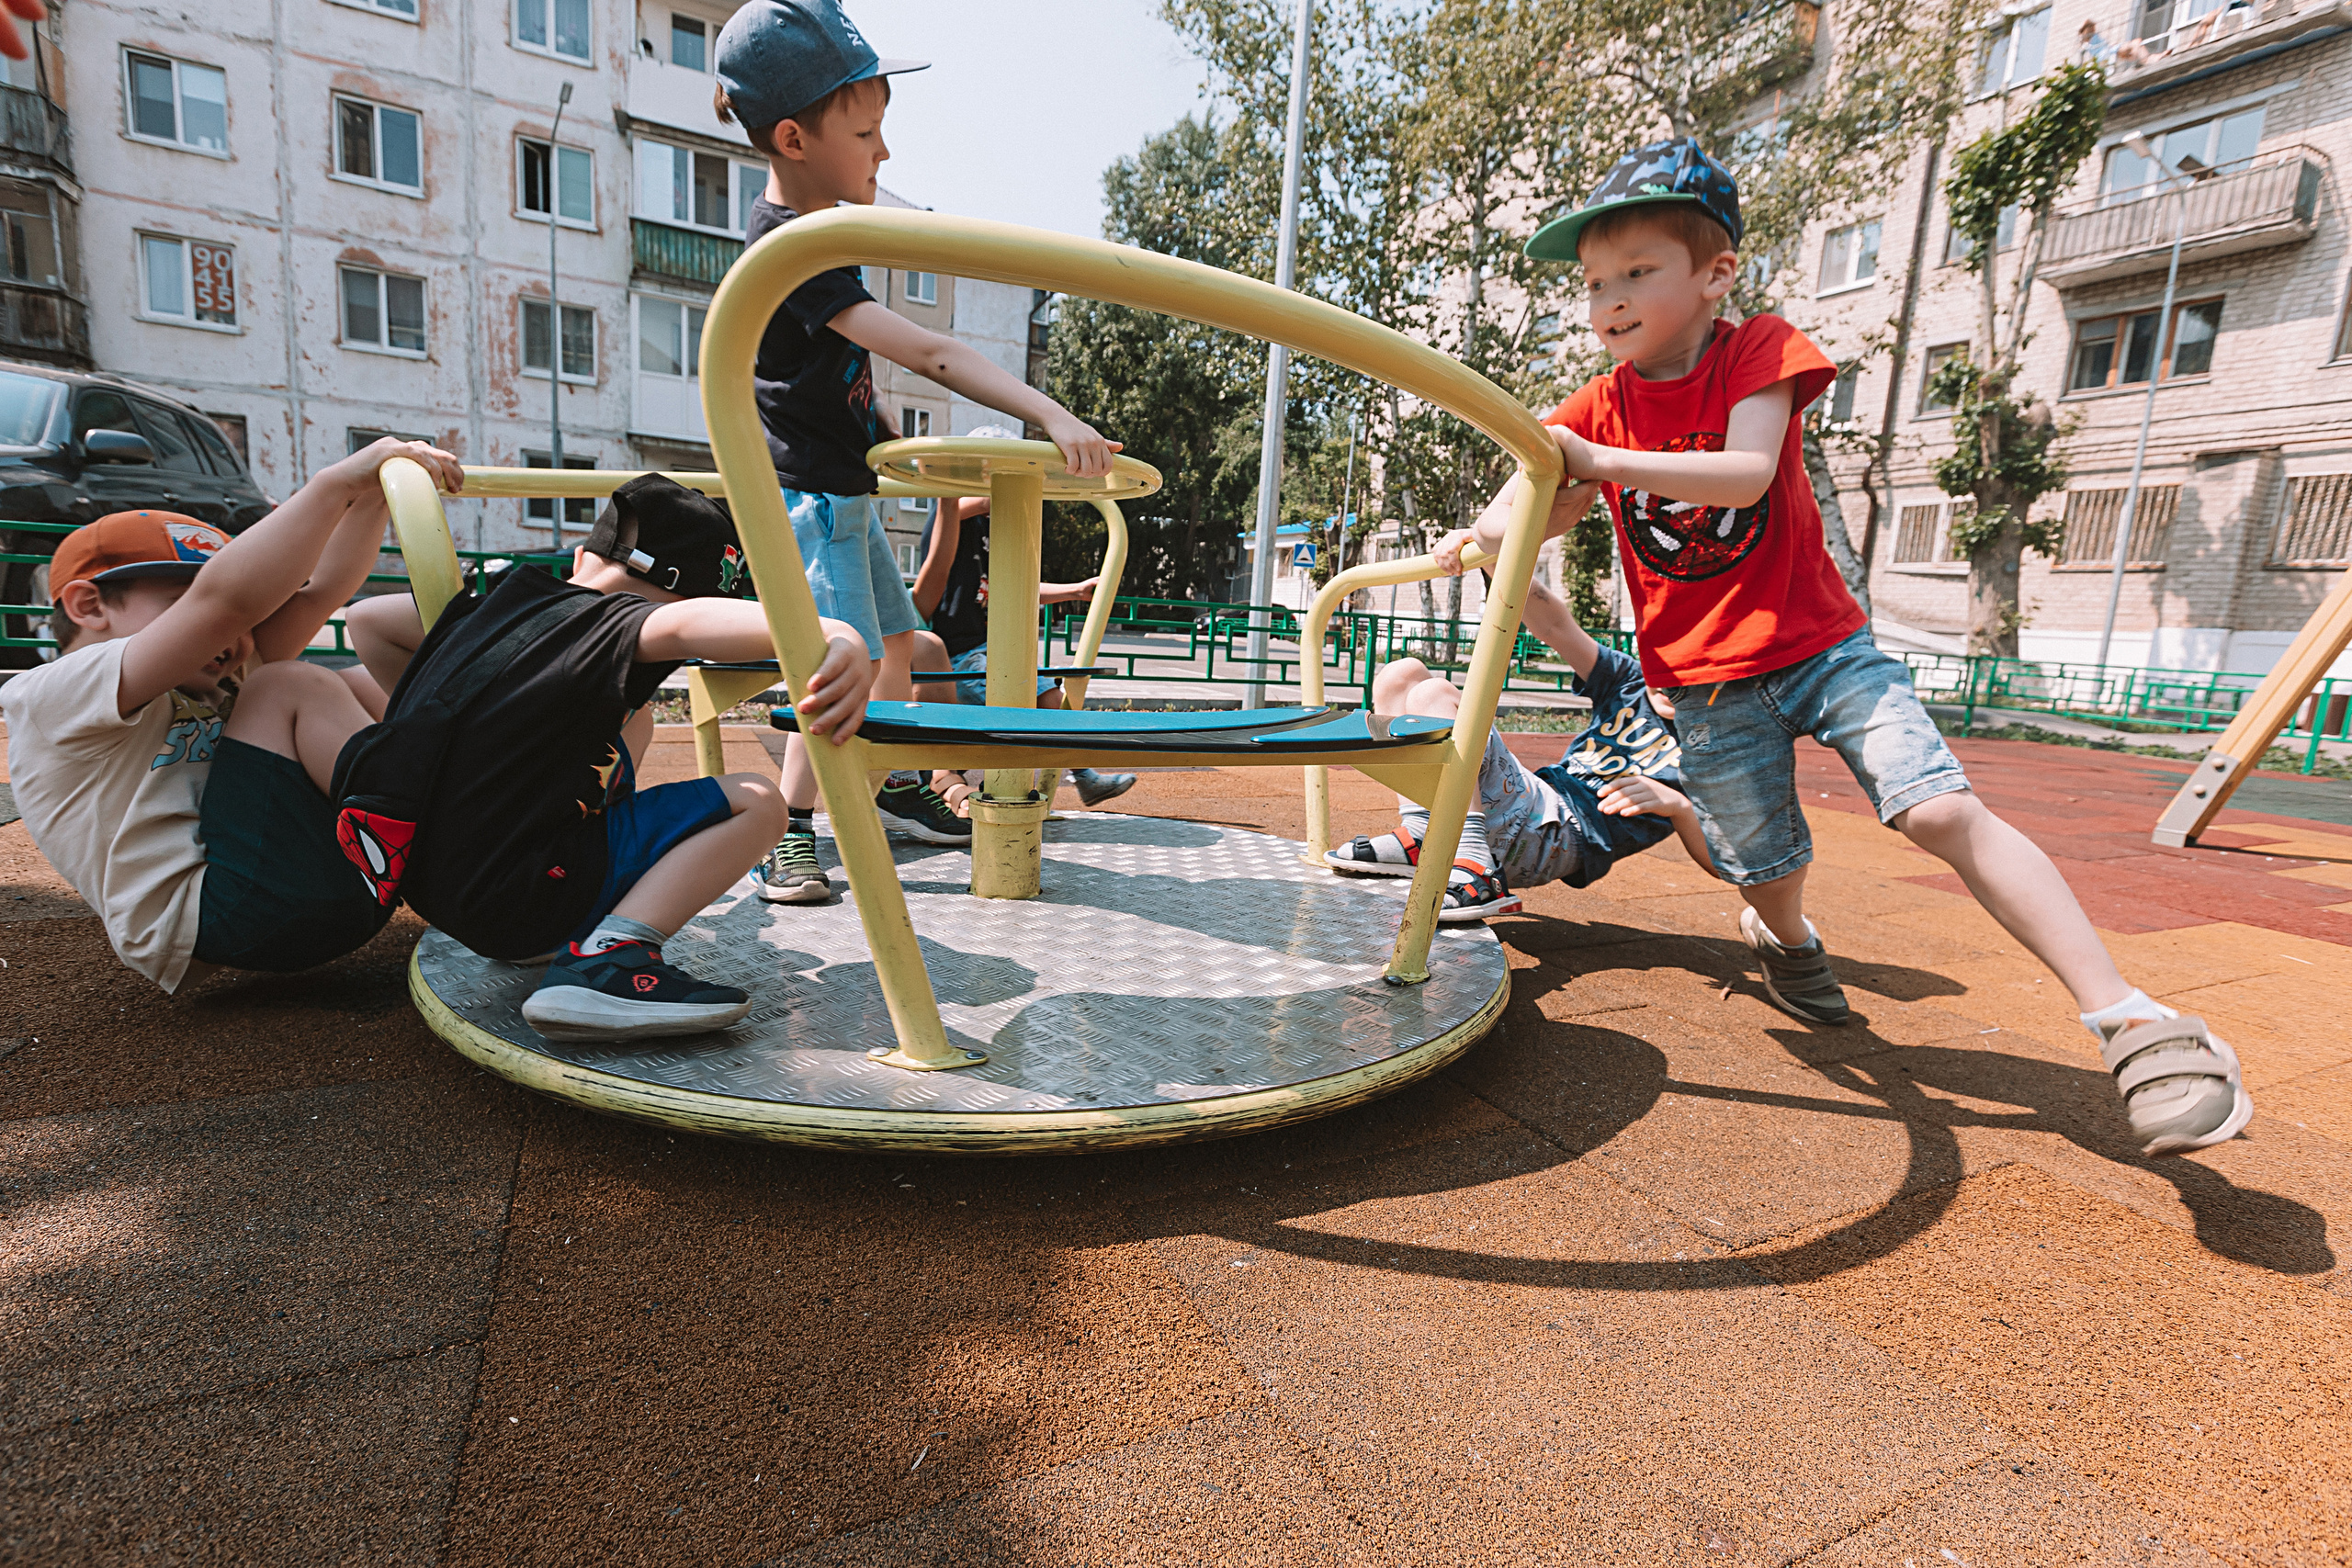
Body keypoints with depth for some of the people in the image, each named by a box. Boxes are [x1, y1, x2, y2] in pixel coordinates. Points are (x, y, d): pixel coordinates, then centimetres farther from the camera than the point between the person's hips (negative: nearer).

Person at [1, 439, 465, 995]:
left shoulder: (218, 695, 27)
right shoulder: (54, 697, 3)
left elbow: (316, 591, 15)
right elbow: (224, 597, -13)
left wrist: (373, 490, 3)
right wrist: (336, 483, -14)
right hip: (208, 922, -8)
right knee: (289, 688, -12)